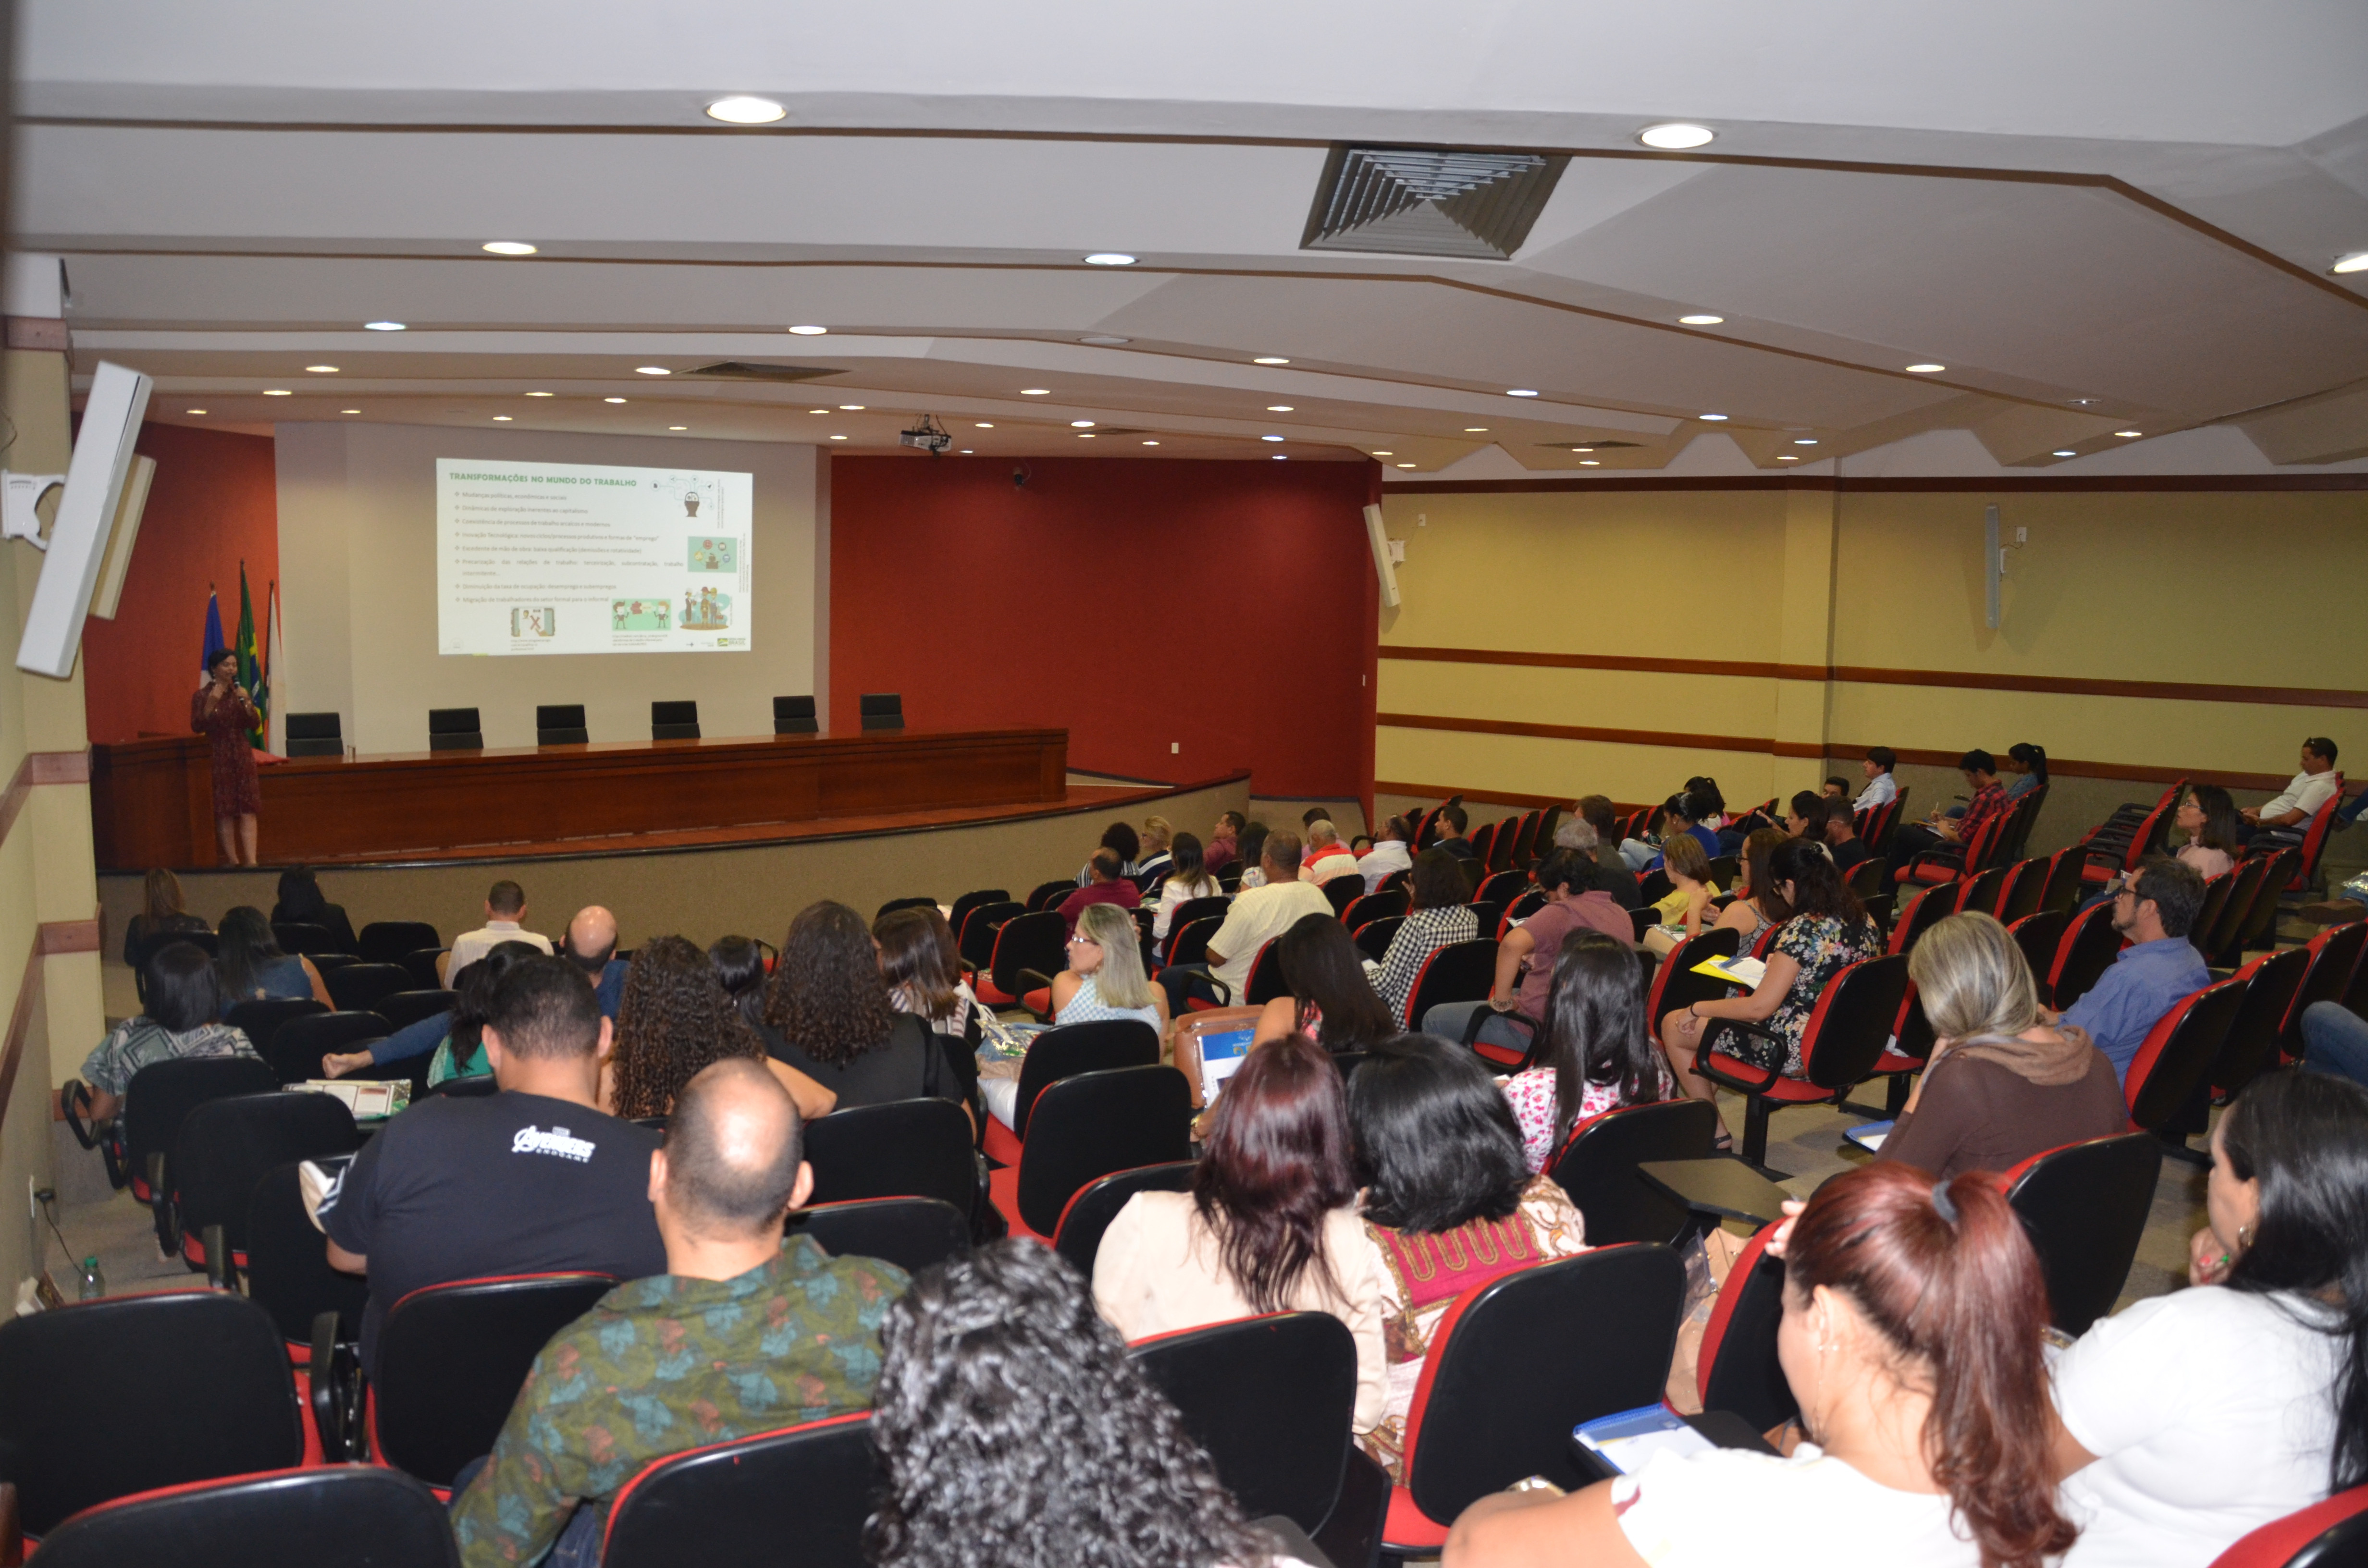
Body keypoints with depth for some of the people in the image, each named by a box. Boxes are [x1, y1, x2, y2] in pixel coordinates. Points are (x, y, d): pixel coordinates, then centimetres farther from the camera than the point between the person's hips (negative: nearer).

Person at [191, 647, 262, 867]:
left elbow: (256, 725, 4)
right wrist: (211, 703, -19)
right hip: (218, 756, -3)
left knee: (248, 808, -6)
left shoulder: (239, 692, 10)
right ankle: (232, 859, 6)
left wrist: (246, 702, -11)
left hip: (242, 755, 3)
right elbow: (197, 727, -9)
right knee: (224, 811, -2)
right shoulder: (201, 695, 0)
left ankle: (251, 860, -11)